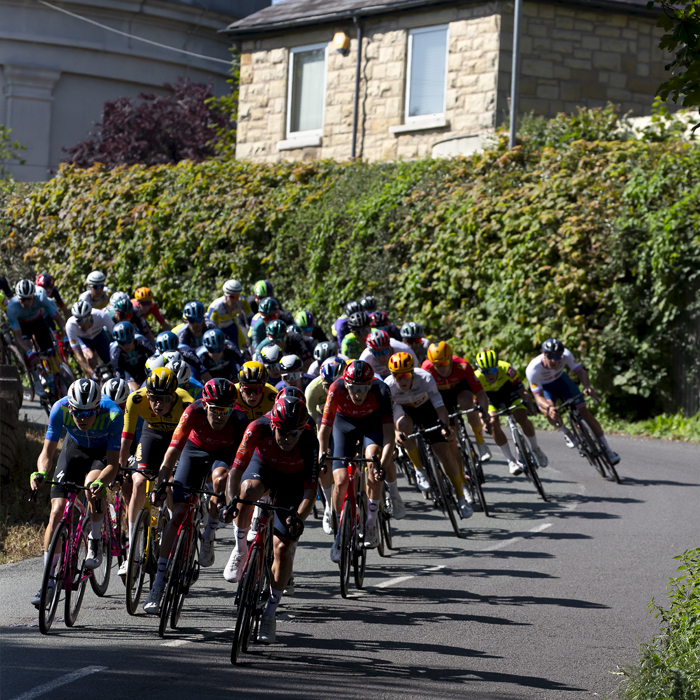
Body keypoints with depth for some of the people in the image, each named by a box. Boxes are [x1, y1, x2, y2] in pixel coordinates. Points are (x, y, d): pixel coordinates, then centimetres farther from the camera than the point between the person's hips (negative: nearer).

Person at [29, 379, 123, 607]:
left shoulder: (113, 414, -36)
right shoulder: (60, 409, -31)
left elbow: (113, 462, -33)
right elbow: (47, 451, -25)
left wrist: (99, 483, -53)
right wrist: (41, 472, -46)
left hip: (104, 452, -2)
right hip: (75, 447, 2)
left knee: (93, 484, -35)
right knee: (57, 511, -10)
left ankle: (95, 541, -9)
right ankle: (49, 582, -4)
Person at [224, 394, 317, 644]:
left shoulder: (309, 441, -34)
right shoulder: (258, 428, -34)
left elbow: (310, 489, -32)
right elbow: (237, 468, -32)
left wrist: (299, 518, -47)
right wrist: (232, 500, -47)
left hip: (293, 480, 0)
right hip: (263, 466, 0)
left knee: (284, 547, -8)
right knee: (248, 490, -37)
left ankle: (269, 613, 6)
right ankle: (240, 550, -12)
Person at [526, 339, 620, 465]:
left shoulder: (566, 354, -32)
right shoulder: (533, 369, -38)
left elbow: (580, 371, -32)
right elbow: (538, 396, -38)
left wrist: (587, 387, -54)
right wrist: (549, 407, -59)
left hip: (561, 380, 2)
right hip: (544, 387, -2)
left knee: (583, 411, -9)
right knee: (550, 413, -31)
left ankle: (608, 450, 0)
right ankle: (567, 434, 2)